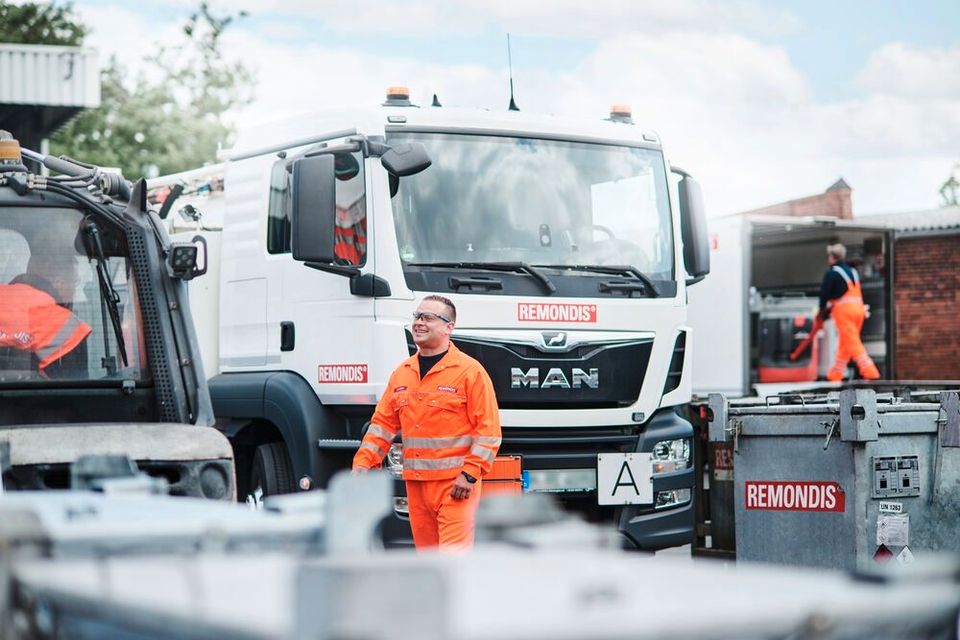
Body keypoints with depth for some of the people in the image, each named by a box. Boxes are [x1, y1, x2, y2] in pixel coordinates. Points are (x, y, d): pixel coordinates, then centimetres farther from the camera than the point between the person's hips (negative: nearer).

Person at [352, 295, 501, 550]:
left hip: (455, 484, -6)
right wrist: (363, 462, 3)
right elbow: (383, 423, 16)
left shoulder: (470, 371, -5)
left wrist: (470, 474, -15)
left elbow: (488, 429, -8)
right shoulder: (402, 373, 15)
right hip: (416, 482, 6)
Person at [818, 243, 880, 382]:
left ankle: (869, 371, -18)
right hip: (858, 308, 8)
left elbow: (825, 293, -5)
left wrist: (823, 310, 11)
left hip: (843, 309, -8)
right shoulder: (852, 271, 18)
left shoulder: (832, 272, -5)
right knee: (844, 344, 14)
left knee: (852, 343, -8)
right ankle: (835, 374, 20)